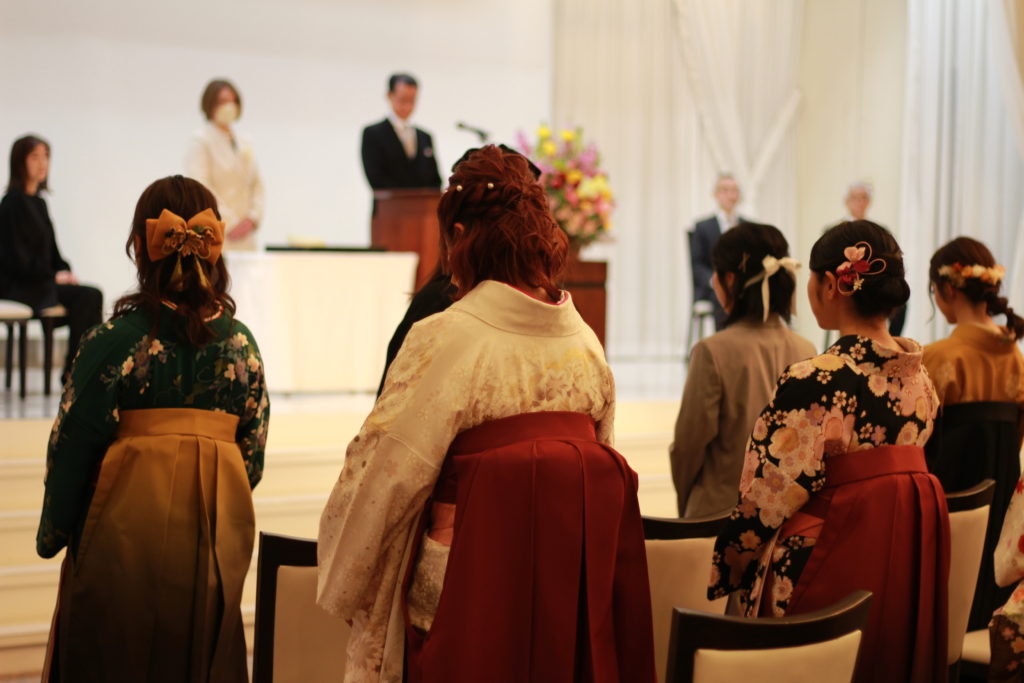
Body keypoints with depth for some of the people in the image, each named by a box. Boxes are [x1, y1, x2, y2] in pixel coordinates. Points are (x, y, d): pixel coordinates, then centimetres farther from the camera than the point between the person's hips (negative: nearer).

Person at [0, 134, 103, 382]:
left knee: (91, 296, -16)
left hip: (38, 281, 8)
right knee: (87, 297, -23)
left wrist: (65, 271, 1)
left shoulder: (38, 202, 17)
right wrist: (54, 276, -12)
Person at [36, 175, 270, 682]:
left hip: (127, 535, -4)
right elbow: (252, 455, 5)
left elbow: (72, 448, -7)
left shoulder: (114, 340, -12)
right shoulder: (240, 343, 0)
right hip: (213, 541, 4)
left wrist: (51, 535, 7)